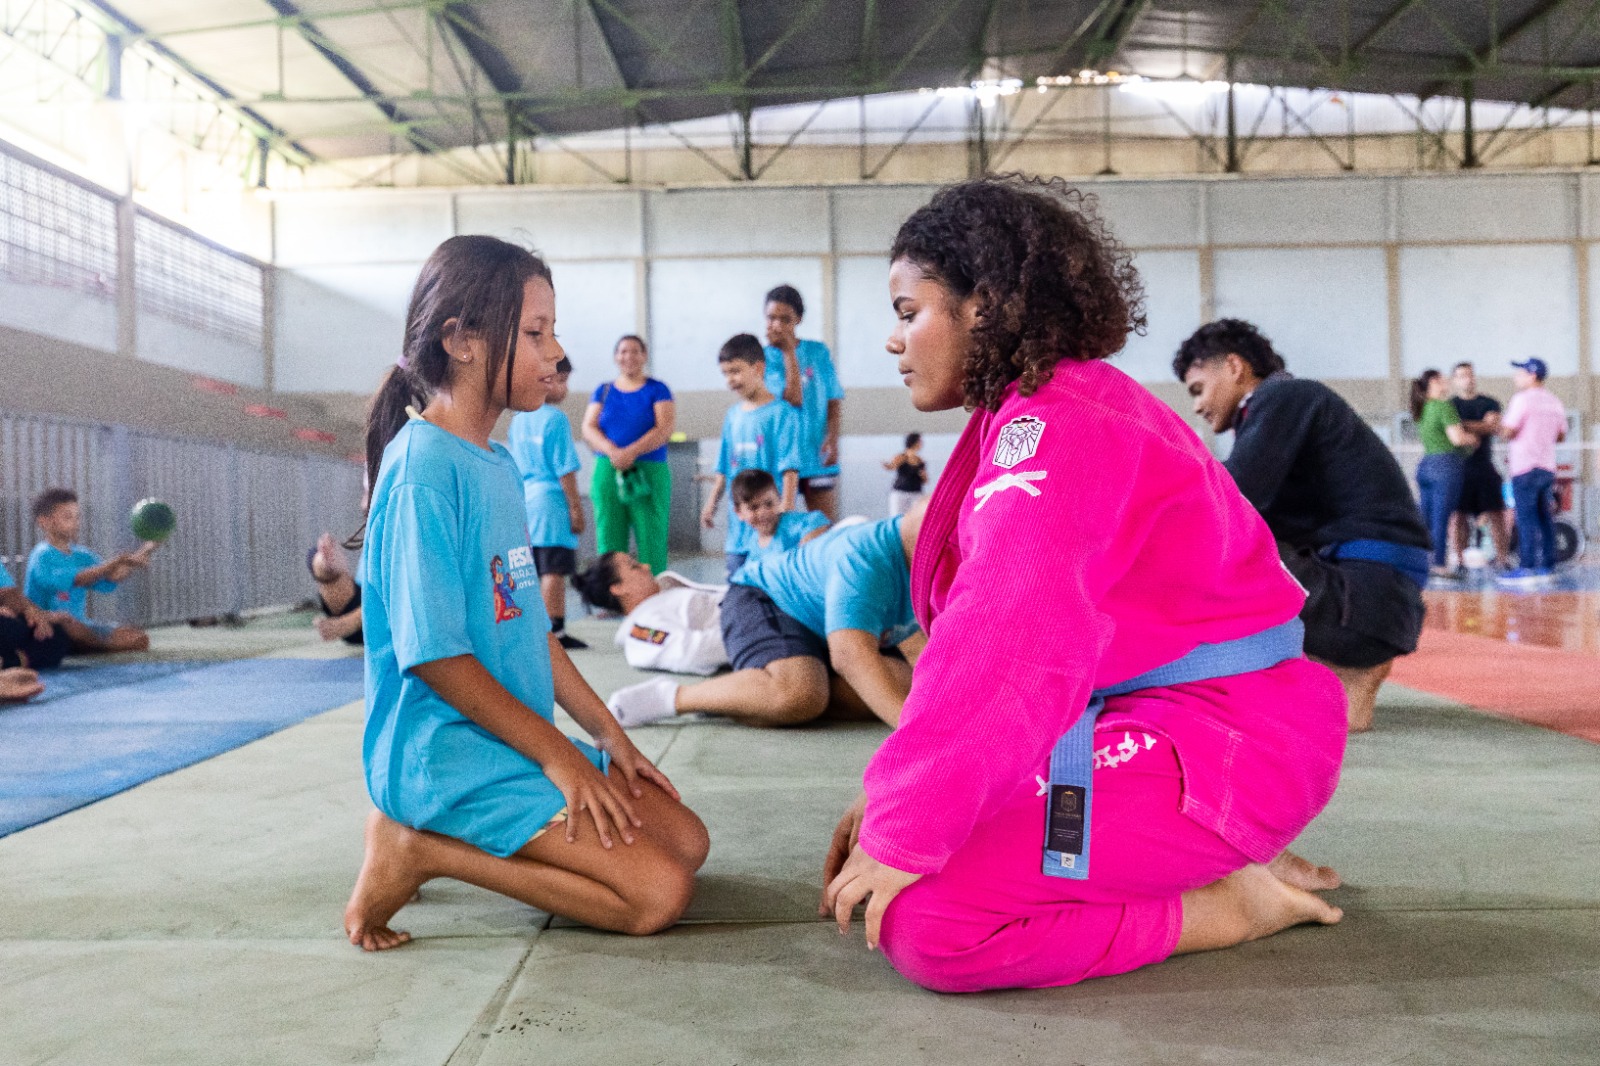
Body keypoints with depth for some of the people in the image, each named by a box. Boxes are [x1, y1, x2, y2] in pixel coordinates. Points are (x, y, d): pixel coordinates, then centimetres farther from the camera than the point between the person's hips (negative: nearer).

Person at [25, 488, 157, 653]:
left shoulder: (81, 555, 11)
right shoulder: (43, 556, -11)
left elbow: (108, 581, -4)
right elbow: (76, 579, -27)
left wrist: (139, 556, -17)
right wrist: (118, 561, -35)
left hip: (80, 627, 6)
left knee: (139, 637, -9)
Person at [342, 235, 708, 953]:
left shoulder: (499, 464, 11)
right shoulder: (423, 467, -17)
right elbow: (435, 653, -19)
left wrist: (606, 733, 10)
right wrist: (556, 754, -14)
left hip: (518, 743, 9)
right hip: (447, 754, -9)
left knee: (686, 841, 8)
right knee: (657, 892, -14)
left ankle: (433, 834, 9)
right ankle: (418, 850, -5)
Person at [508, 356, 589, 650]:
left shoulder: (518, 420, 12)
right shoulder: (555, 418, -10)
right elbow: (565, 469, -12)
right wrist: (575, 507, -8)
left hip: (525, 499, 8)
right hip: (551, 499, -8)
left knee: (531, 569, 14)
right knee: (554, 570, -5)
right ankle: (555, 632, -3)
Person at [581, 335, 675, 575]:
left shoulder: (657, 389, 7)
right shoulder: (603, 391, 15)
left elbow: (665, 429, -5)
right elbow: (588, 429, 5)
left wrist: (631, 452, -18)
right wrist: (612, 451, -15)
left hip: (650, 472, -2)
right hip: (607, 472, 3)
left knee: (652, 542, -6)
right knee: (609, 541, 0)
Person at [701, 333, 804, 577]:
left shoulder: (781, 413, -8)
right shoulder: (733, 416, 12)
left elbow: (790, 470, -12)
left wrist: (785, 511, -17)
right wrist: (711, 504, 13)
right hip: (738, 528, 7)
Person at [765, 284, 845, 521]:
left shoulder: (818, 352, 6)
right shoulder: (763, 358, -1)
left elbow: (834, 400, 6)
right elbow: (793, 398, -15)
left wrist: (832, 438, -10)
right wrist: (789, 351, -11)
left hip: (818, 457, 2)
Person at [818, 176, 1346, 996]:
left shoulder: (1057, 426, -18)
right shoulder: (1039, 413, 14)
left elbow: (1008, 649, -28)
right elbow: (977, 636, 12)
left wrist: (905, 830, -22)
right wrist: (896, 797, 6)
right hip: (1146, 720, 10)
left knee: (921, 918, -20)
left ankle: (1229, 905, -4)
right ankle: (1221, 860, 10)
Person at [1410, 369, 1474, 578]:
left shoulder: (1423, 409, 14)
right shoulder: (1444, 406, -10)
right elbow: (1457, 438, -17)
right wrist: (1473, 438, 2)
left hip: (1426, 464, 8)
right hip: (1447, 465, -8)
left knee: (1426, 518, 10)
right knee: (1441, 518, -5)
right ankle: (1439, 564, -3)